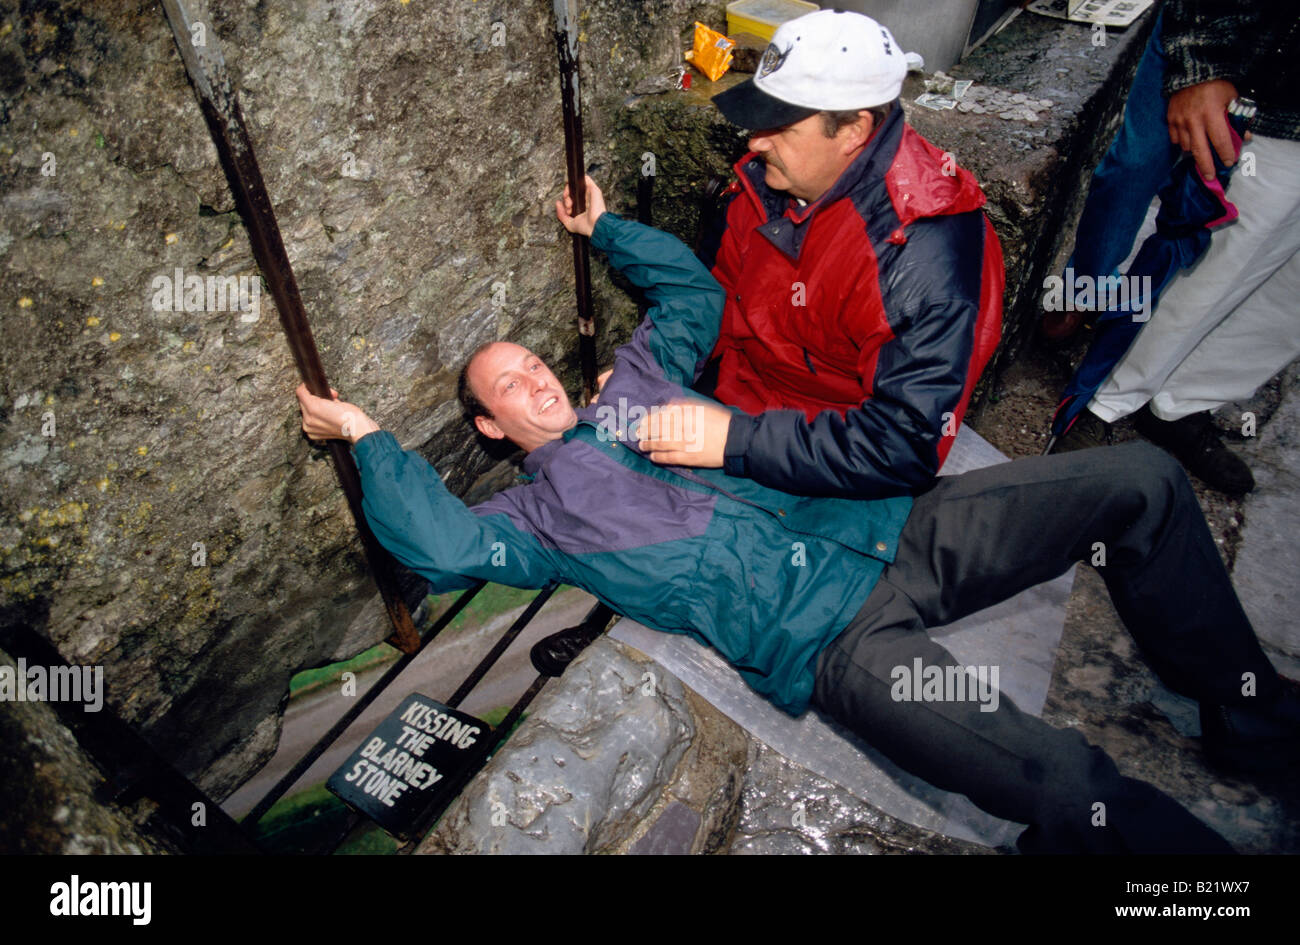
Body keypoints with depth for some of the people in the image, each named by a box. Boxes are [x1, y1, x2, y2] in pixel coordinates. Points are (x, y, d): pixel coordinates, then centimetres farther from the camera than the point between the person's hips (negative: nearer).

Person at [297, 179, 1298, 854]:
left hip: (890, 531, 7)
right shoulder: (537, 509, 6)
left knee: (1142, 476, 2)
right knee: (1070, 786, -31)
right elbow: (444, 543, -11)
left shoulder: (636, 377, 21)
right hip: (833, 639, -6)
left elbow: (692, 288, 31)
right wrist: (371, 441, -5)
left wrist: (605, 226, 35)